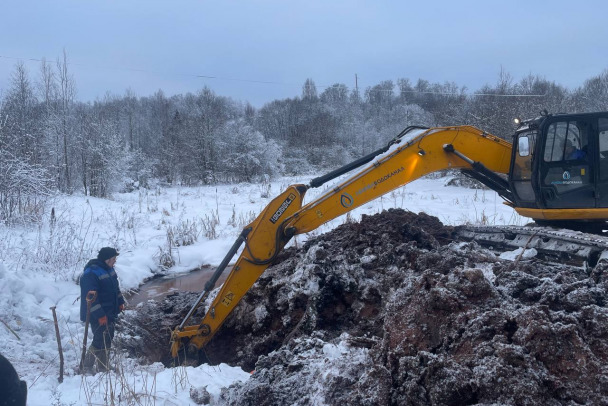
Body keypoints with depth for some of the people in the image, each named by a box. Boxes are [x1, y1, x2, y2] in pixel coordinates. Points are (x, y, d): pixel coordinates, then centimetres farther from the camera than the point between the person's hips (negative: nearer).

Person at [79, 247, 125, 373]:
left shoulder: (108, 269, 7)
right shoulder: (90, 274, -22)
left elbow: (115, 287, 21)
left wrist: (120, 302, 17)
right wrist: (100, 315, -24)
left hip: (110, 313, 9)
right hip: (97, 316, -9)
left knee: (107, 340, 14)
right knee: (100, 341, -8)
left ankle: (103, 369, 24)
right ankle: (86, 367, 7)